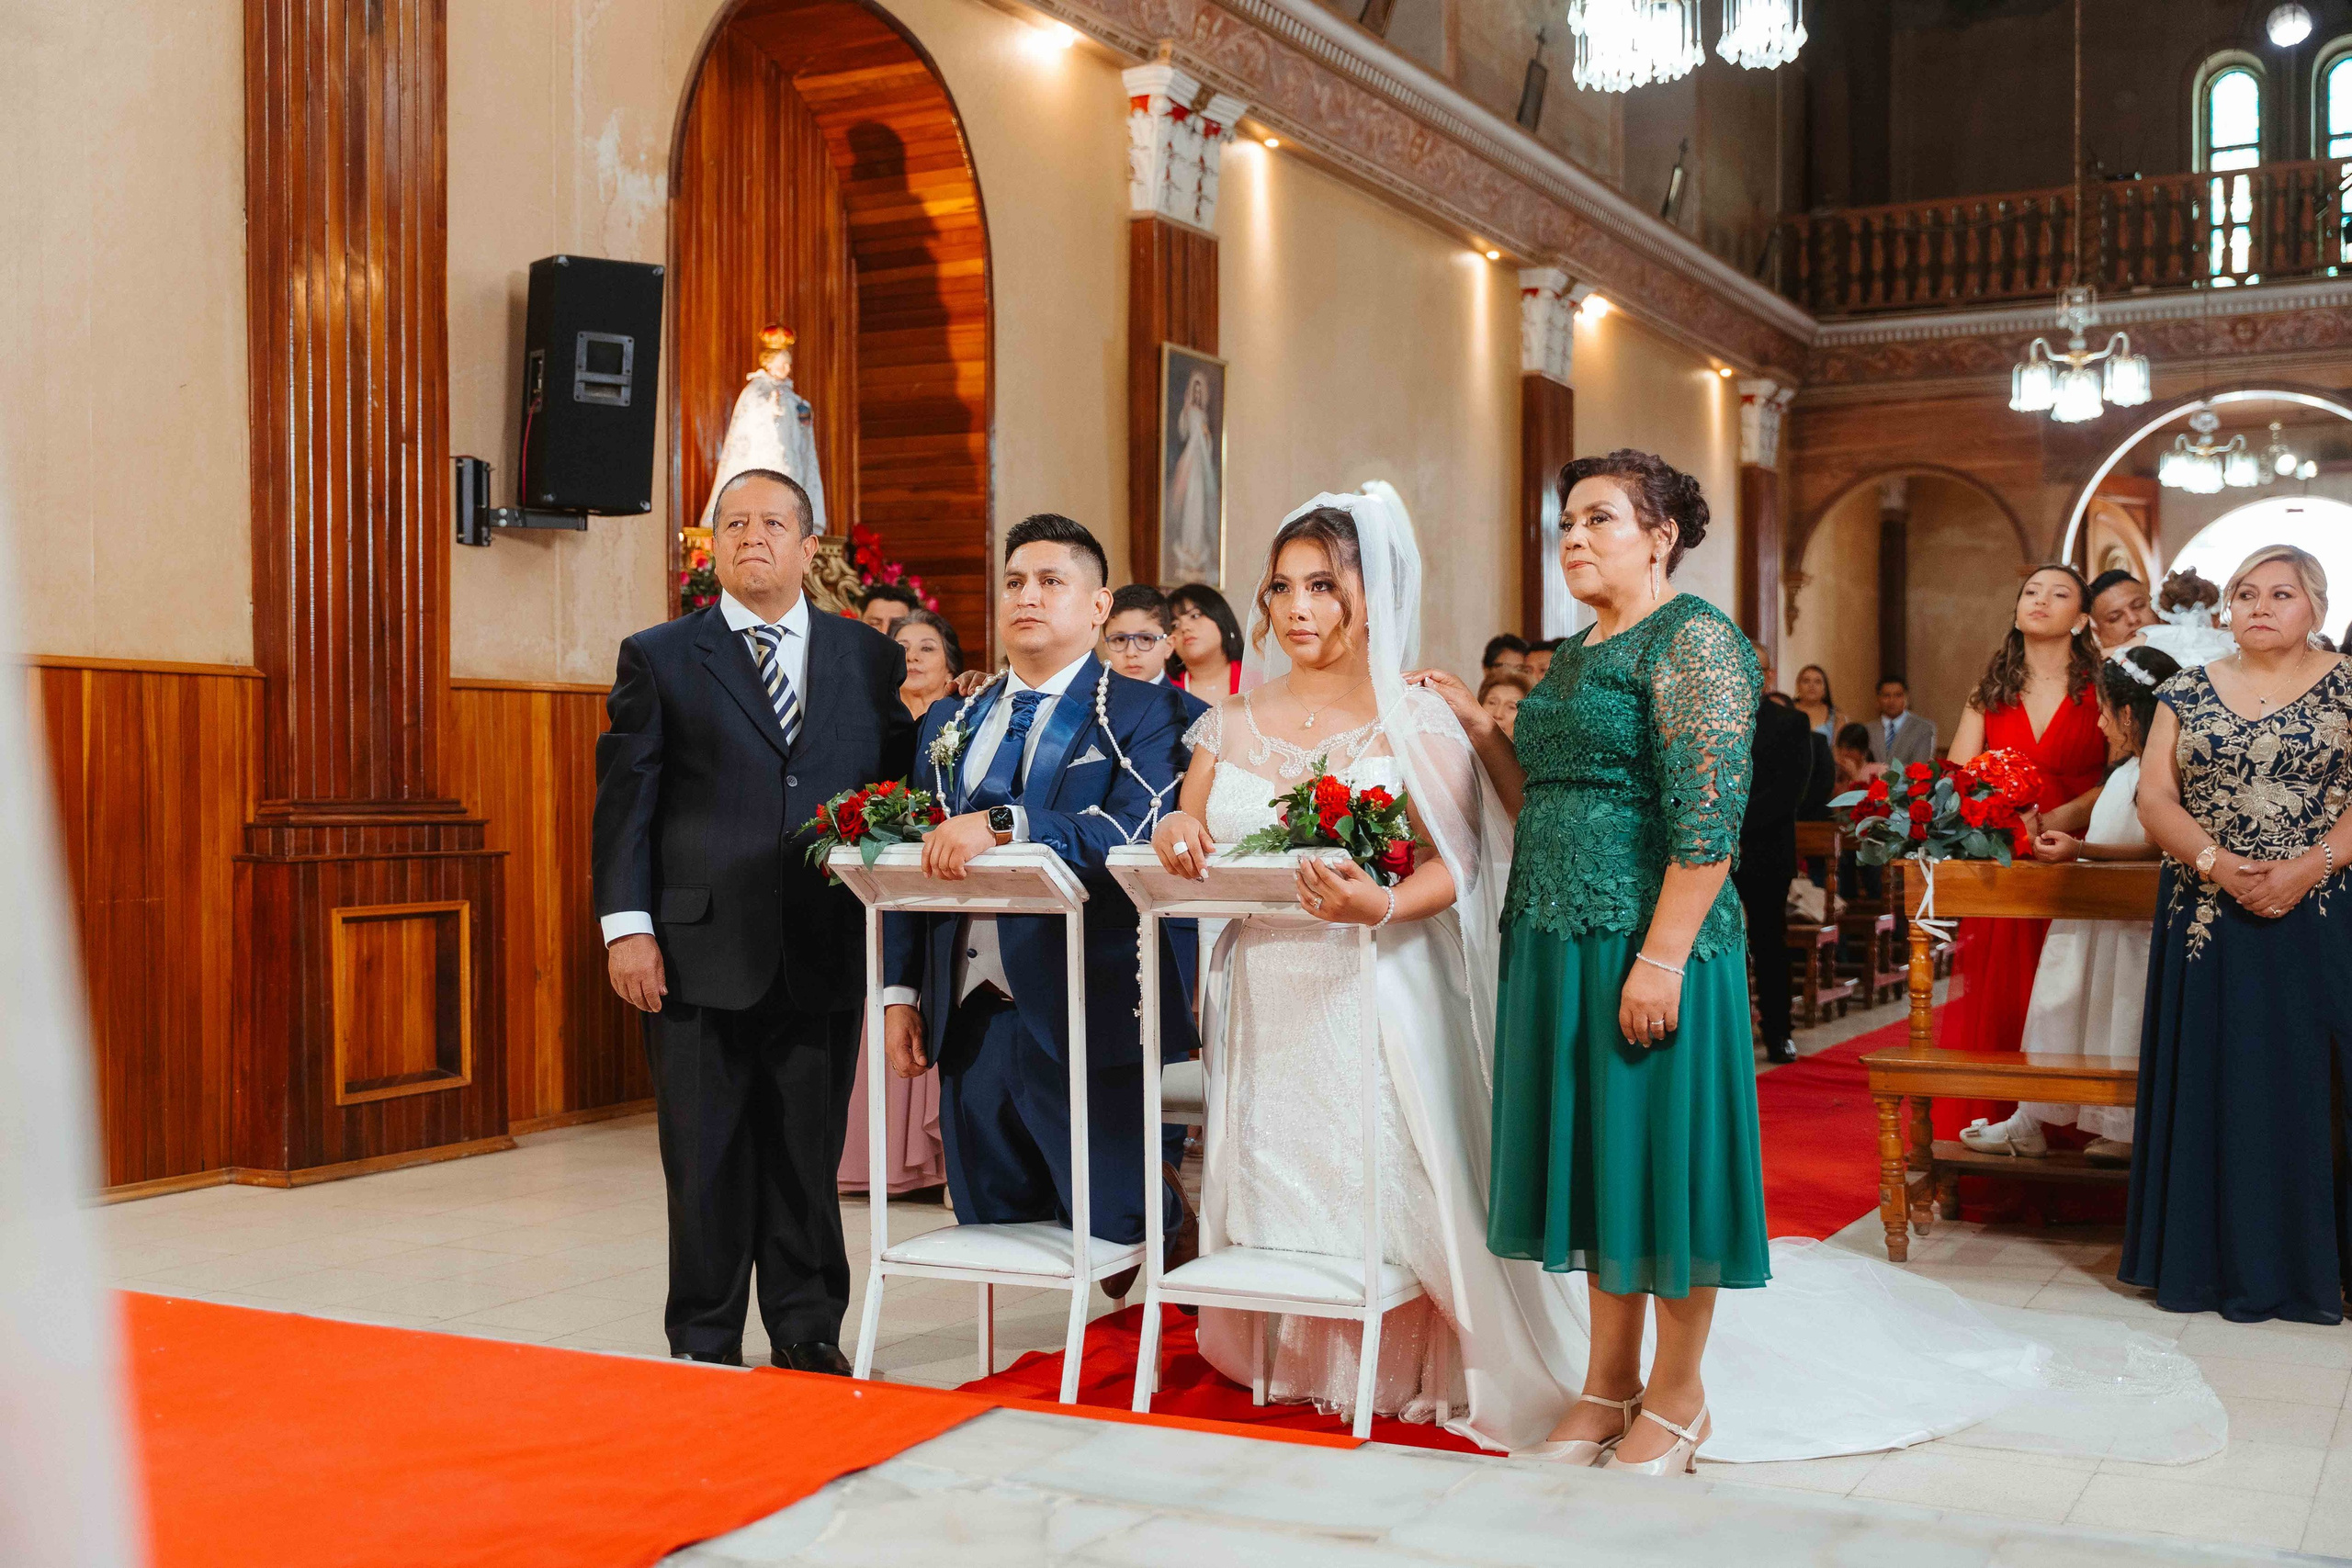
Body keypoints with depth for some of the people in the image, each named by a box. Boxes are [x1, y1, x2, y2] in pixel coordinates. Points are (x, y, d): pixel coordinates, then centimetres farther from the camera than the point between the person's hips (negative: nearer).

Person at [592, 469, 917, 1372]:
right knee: (705, 1160, 6)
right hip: (699, 954, -1)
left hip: (827, 953, 1)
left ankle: (808, 1330, 23)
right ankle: (704, 1342, 19)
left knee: (809, 1154, 9)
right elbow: (624, 798, 1)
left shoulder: (870, 658, 10)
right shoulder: (658, 658, 6)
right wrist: (627, 925, -8)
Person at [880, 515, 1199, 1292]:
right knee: (992, 1226, 11)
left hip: (1084, 1021, -6)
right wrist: (901, 990, 7)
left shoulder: (1143, 714, -2)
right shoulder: (948, 723, 16)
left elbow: (1132, 835, -20)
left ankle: (1174, 1214, 28)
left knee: (1114, 1225, -3)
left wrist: (1001, 824, -29)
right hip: (971, 1018, 6)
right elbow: (915, 864, 16)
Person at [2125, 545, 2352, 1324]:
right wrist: (2218, 864, -13)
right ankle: (2222, 1263, 12)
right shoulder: (2186, 692, 9)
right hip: (2206, 922, 2)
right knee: (2211, 1083, 3)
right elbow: (2155, 798, 2)